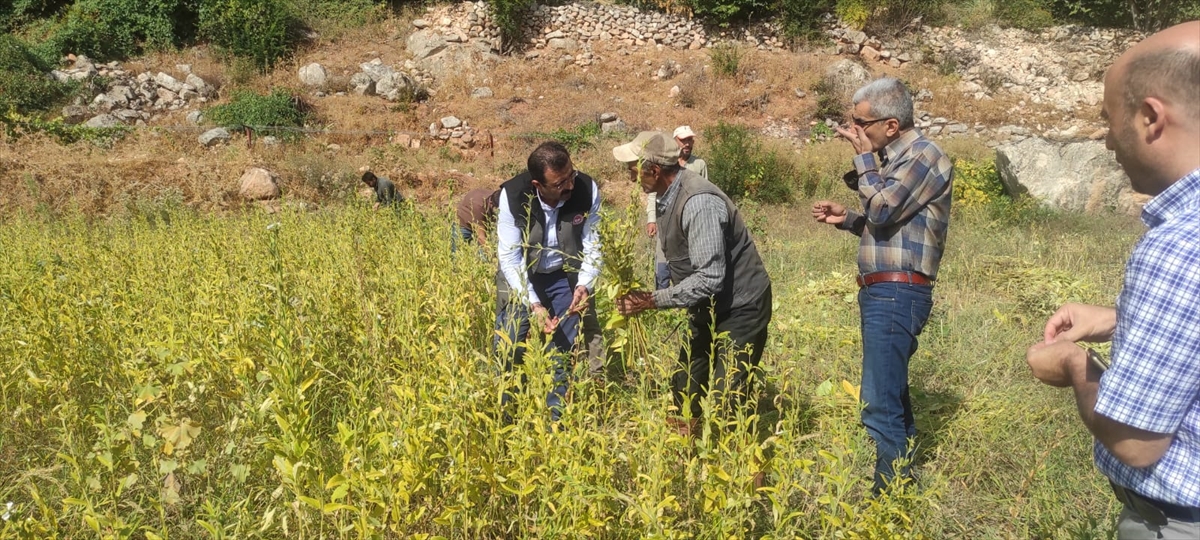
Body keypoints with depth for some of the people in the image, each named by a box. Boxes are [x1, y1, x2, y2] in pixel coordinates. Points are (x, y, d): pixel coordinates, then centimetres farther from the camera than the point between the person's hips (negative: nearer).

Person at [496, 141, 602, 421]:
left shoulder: (588, 191, -23)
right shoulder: (513, 195, -27)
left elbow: (592, 246, -13)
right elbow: (510, 257, -23)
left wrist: (584, 285, -30)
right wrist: (533, 303, -33)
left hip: (565, 277, 2)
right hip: (521, 278, -1)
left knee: (566, 351, 5)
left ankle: (556, 420, 22)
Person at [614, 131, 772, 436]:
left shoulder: (699, 203, -30)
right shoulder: (666, 197, -1)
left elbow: (710, 278, -33)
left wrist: (653, 301, -29)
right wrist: (648, 298, 1)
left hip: (740, 307, -9)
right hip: (707, 308, 9)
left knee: (725, 402, -11)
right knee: (684, 390, 16)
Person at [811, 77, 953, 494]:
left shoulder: (924, 156, -11)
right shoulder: (894, 158, 17)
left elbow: (882, 210, -20)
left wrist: (864, 157, -9)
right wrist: (845, 219, 9)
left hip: (897, 295, -11)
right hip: (881, 292, 11)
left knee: (879, 404, -11)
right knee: (892, 391, 19)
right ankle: (902, 480, 31)